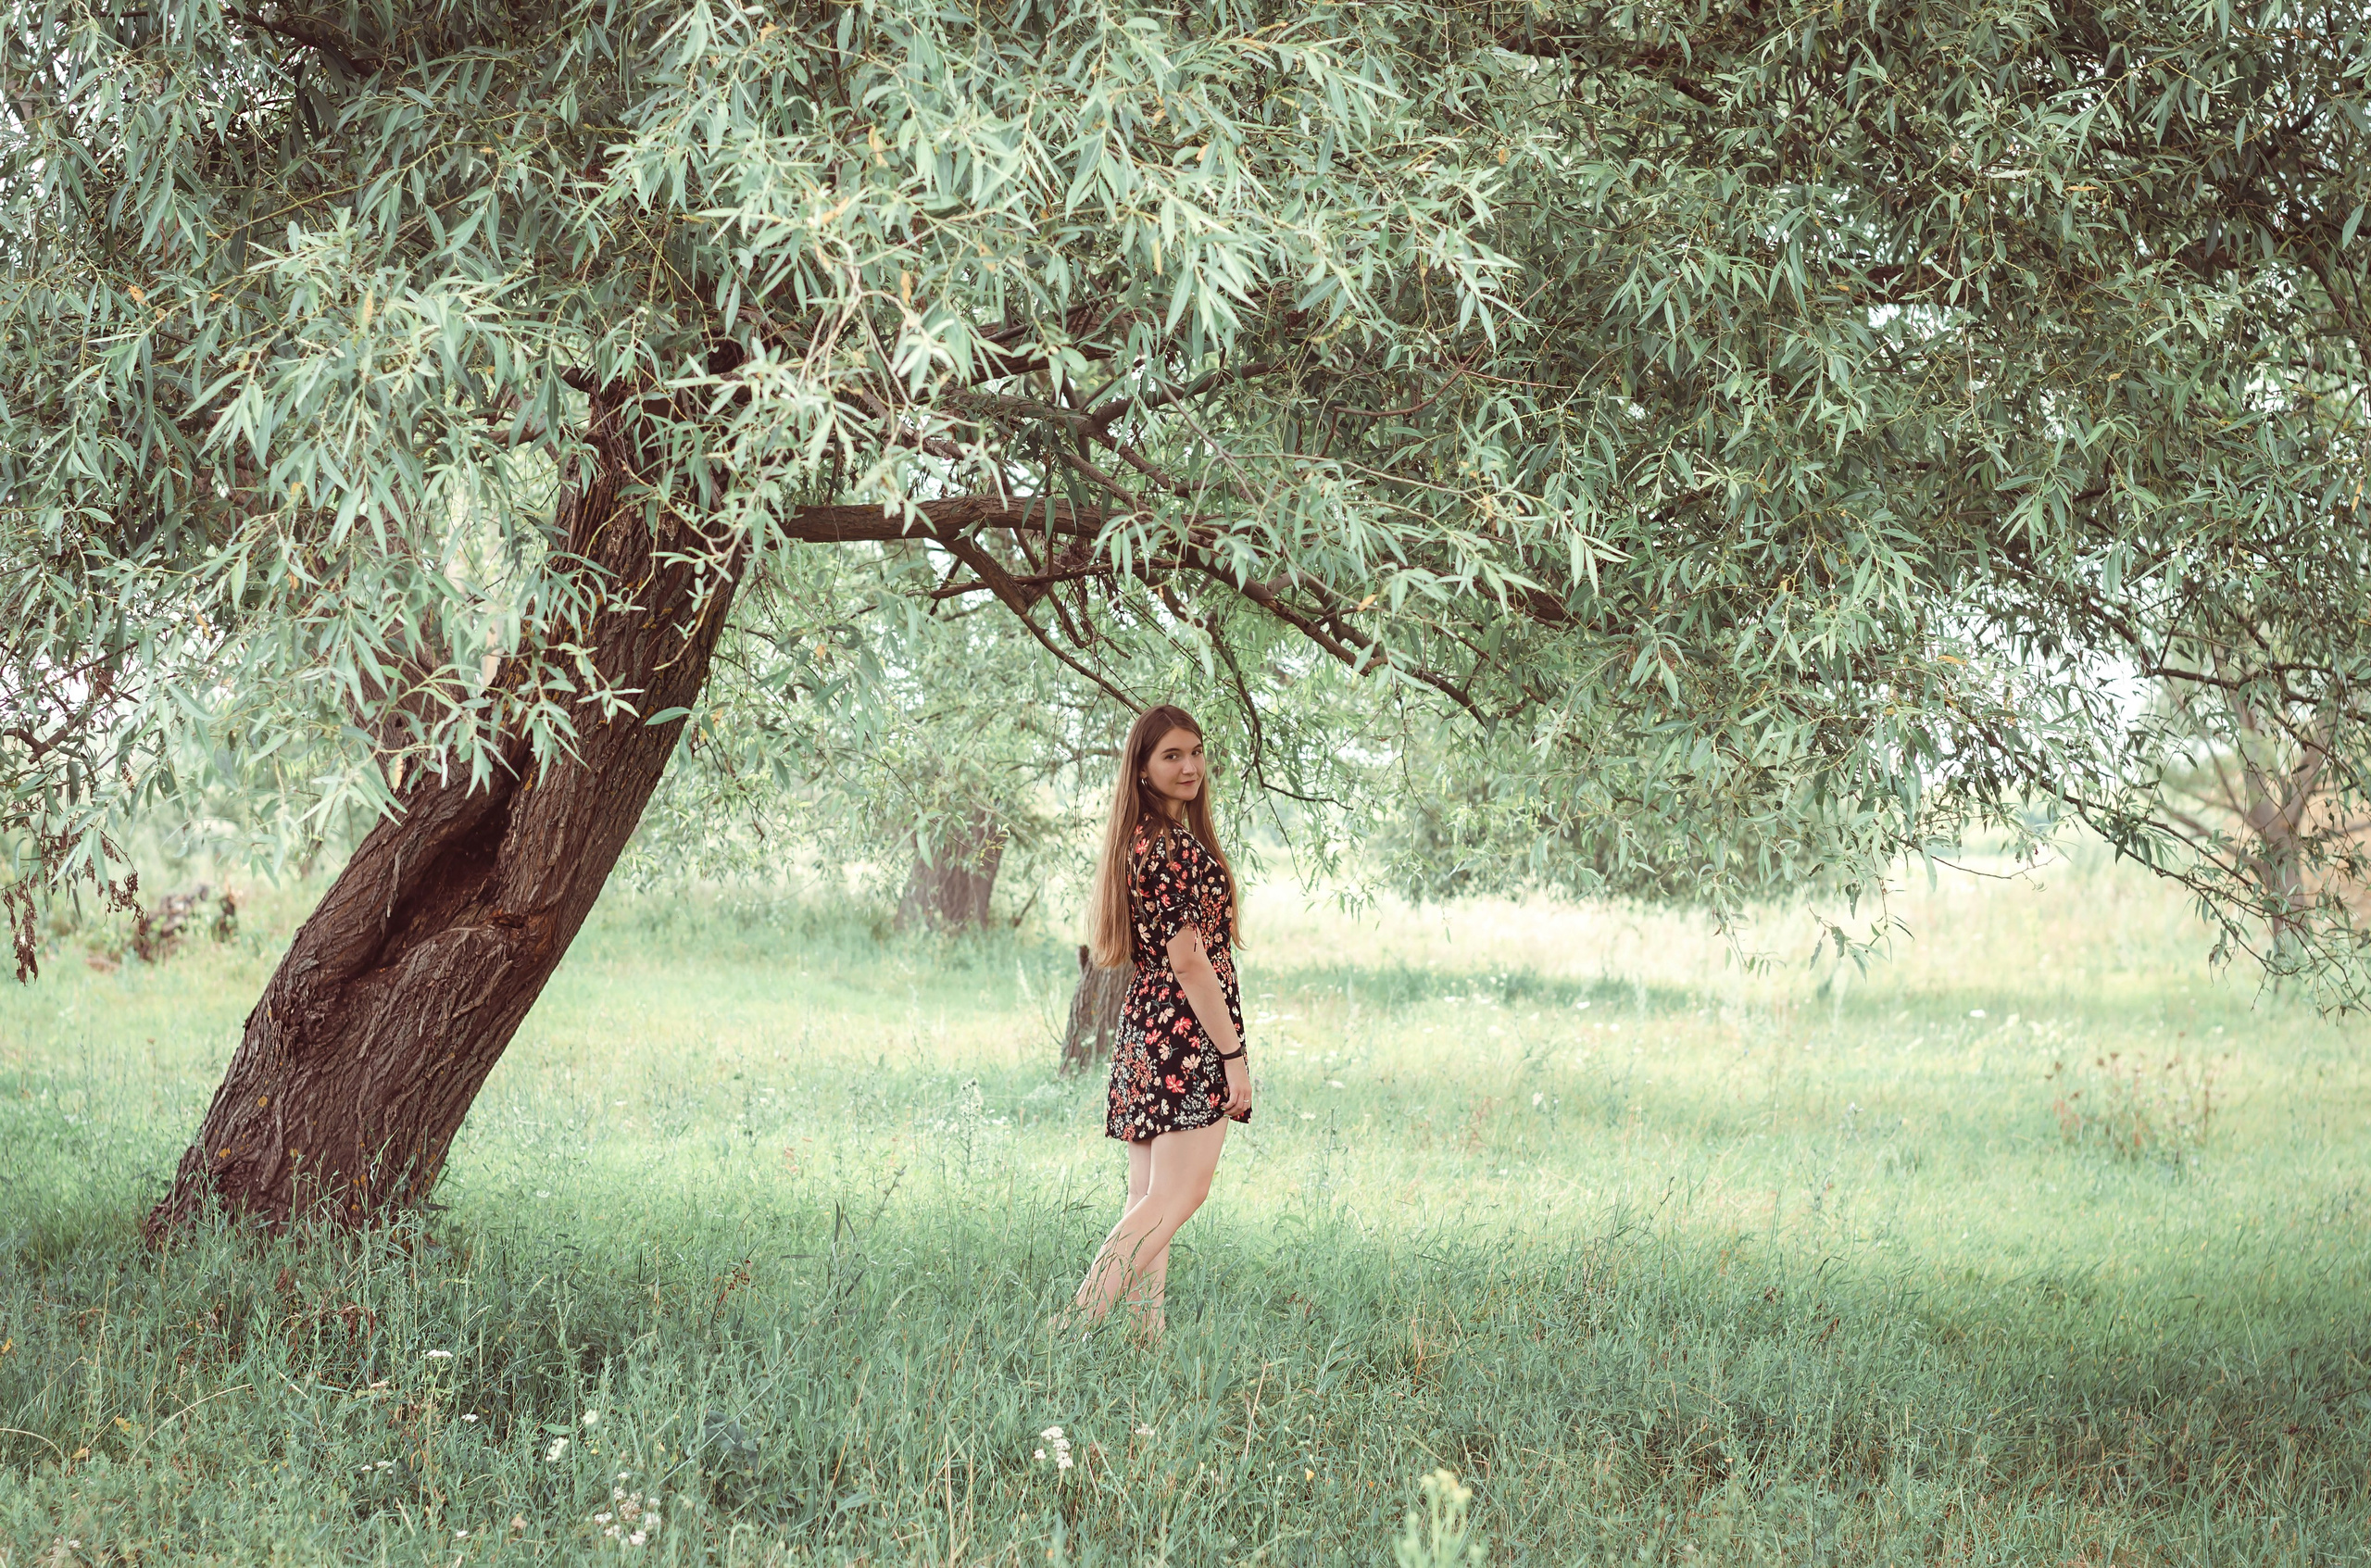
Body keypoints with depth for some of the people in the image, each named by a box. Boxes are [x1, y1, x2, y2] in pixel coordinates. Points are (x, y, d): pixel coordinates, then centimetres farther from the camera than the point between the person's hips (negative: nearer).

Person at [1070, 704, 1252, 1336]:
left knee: (1149, 1200, 7)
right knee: (1176, 1195, -12)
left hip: (1143, 1025, 10)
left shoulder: (1137, 841, 15)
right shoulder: (1177, 846, -15)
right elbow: (1190, 960, -18)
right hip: (1189, 1032, -10)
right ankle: (1079, 1324, -19)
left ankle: (1145, 1333, 6)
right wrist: (1233, 1053, -16)